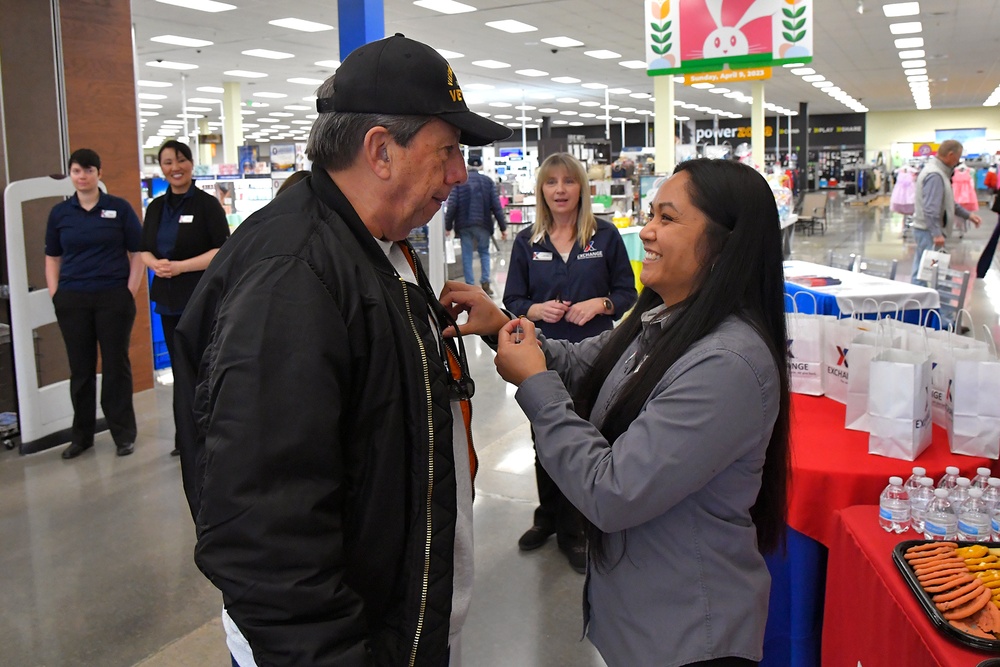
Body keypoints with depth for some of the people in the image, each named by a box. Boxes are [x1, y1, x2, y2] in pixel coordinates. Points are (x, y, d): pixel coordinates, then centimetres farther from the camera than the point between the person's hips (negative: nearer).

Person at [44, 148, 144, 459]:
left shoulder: (119, 208, 0)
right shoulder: (60, 213, 8)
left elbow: (137, 254, 0)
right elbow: (52, 258, 13)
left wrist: (130, 293, -7)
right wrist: (55, 296, 3)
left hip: (113, 298, -2)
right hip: (72, 301, 3)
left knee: (116, 365, 4)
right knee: (80, 368, 10)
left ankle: (124, 434, 15)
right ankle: (81, 435, 22)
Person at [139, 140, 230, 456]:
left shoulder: (207, 204, -5)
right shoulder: (156, 207, 12)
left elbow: (222, 251, -11)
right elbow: (145, 250, 16)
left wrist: (181, 266, -19)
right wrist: (156, 264, -7)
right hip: (168, 298, 6)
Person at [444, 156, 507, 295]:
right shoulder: (488, 181, 1)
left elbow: (452, 205, -6)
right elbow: (496, 205, -3)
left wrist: (448, 226, 2)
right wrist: (503, 227, 1)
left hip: (464, 224, -1)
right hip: (483, 224, 1)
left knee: (467, 255, 7)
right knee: (484, 252, 17)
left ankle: (470, 286, 5)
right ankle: (485, 282, 3)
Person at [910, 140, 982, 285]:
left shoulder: (940, 172, 17)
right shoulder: (934, 175, -18)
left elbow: (947, 202, 26)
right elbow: (931, 208, -25)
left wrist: (968, 215, 22)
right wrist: (937, 234, -27)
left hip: (930, 230, 11)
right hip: (929, 231, -11)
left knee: (920, 271, 12)